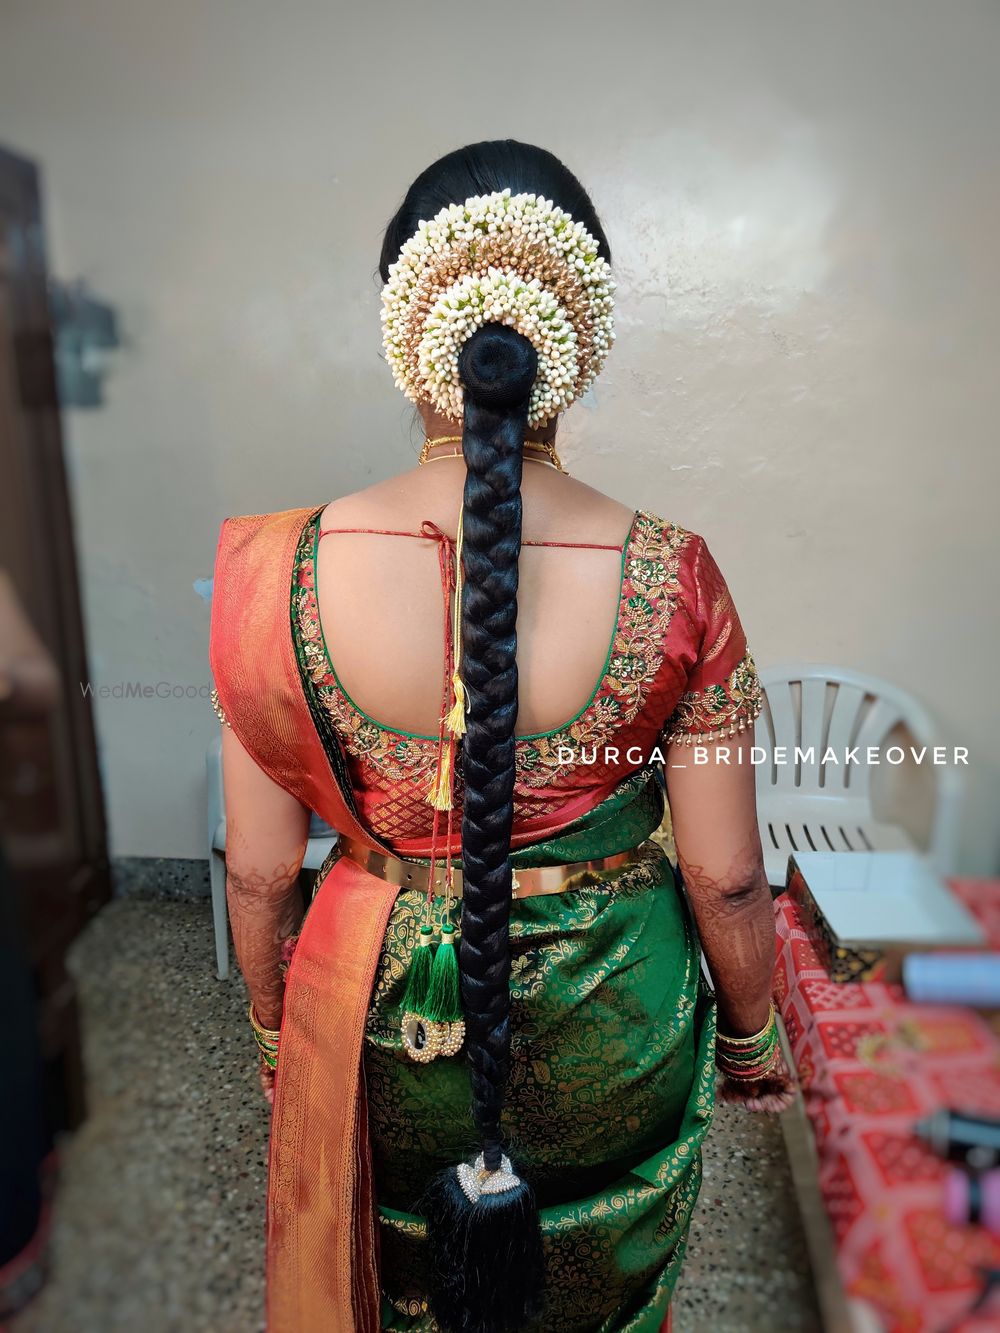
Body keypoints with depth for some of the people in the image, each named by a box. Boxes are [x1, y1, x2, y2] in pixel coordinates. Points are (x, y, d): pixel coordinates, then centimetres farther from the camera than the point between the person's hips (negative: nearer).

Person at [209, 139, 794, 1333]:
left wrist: (272, 1025, 10)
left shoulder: (279, 574, -21)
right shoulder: (673, 585, -22)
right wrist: (750, 1033, 9)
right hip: (610, 1041, 1)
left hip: (377, 1024, 1)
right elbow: (725, 875, -12)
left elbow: (260, 871, -10)